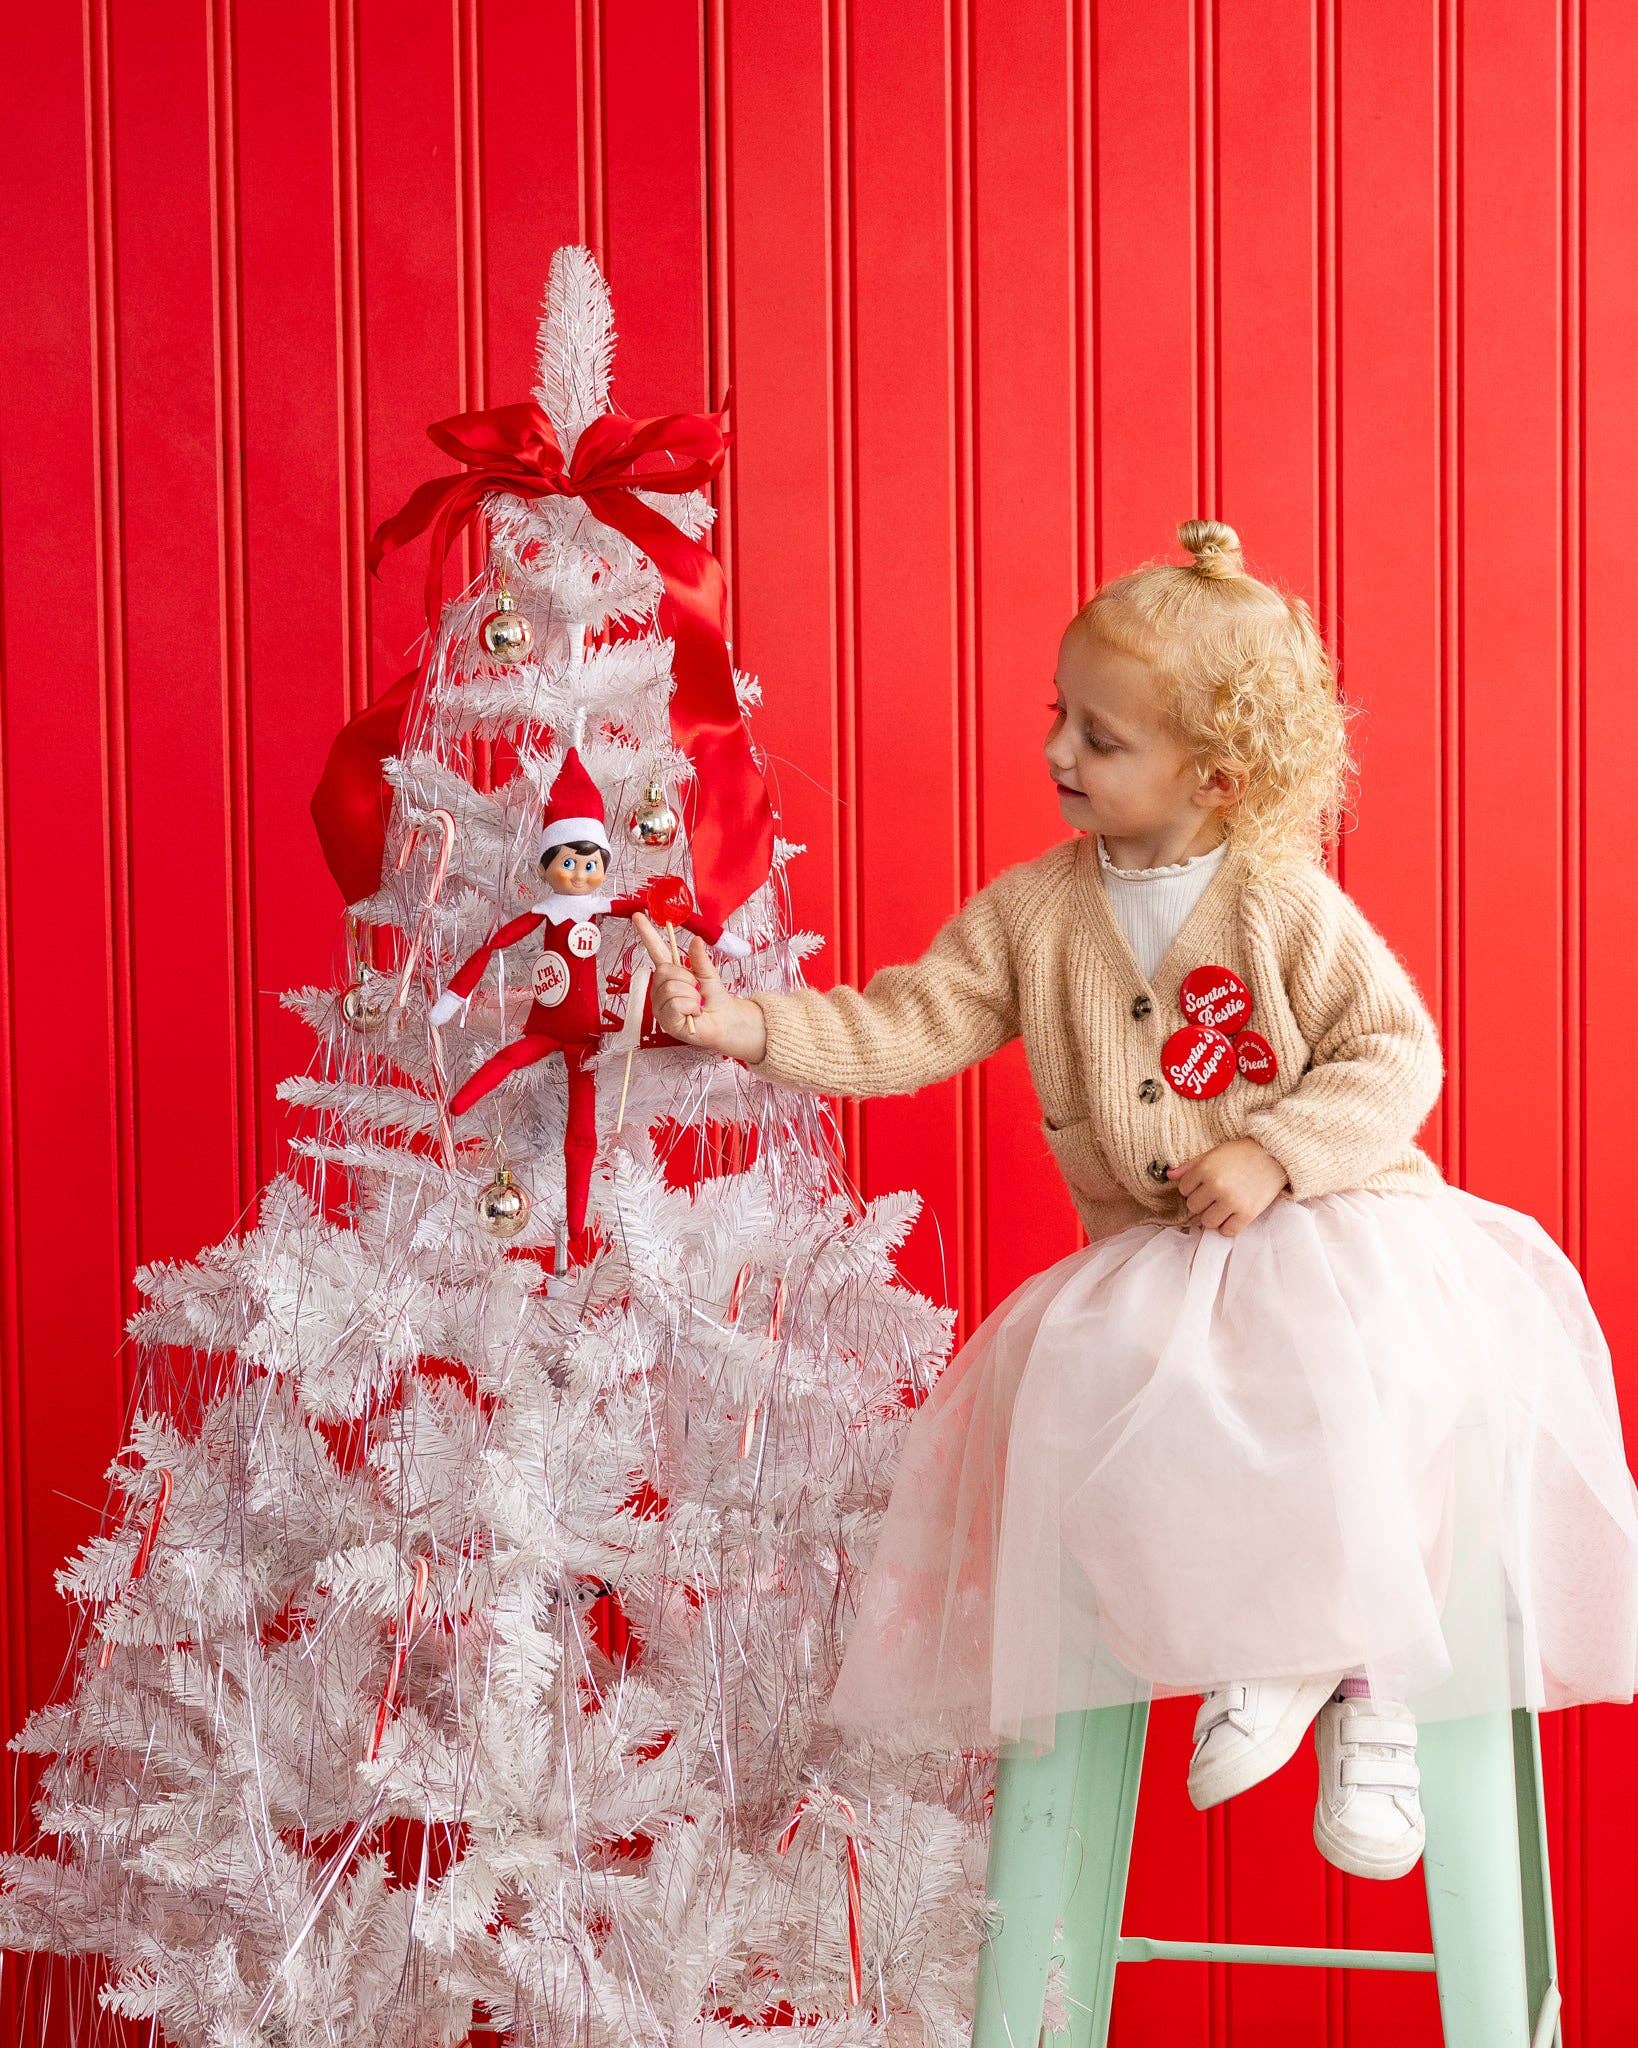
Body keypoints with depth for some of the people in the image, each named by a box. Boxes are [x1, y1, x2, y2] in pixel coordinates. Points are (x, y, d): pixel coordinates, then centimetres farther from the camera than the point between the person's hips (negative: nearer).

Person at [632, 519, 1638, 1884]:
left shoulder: (1284, 902, -4)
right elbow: (906, 1028, 1)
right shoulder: (1033, 909, 5)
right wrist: (749, 1025, -14)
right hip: (1150, 1263, 3)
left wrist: (1277, 1152, -19)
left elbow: (1397, 1053, -5)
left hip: (1332, 1230, -3)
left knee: (1349, 1380, -34)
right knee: (1086, 1382, -28)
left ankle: (1370, 1682, -16)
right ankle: (1254, 1649, -16)